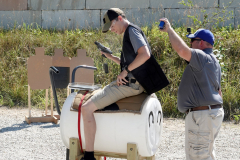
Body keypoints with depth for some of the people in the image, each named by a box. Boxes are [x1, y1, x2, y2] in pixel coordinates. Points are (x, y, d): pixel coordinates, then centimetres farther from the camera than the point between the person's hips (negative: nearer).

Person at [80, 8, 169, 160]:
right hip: (130, 82, 11)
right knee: (96, 95, 32)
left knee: (87, 108, -17)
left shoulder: (132, 30, -10)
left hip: (129, 83, -11)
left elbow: (145, 54, -26)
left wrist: (125, 71, -21)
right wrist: (111, 57, 17)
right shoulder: (129, 33, 20)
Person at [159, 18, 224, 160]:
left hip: (202, 116, -11)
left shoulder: (202, 58, -17)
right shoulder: (214, 62, 17)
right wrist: (217, 110, 26)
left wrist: (169, 29, -22)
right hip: (214, 113, 11)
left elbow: (182, 50, -35)